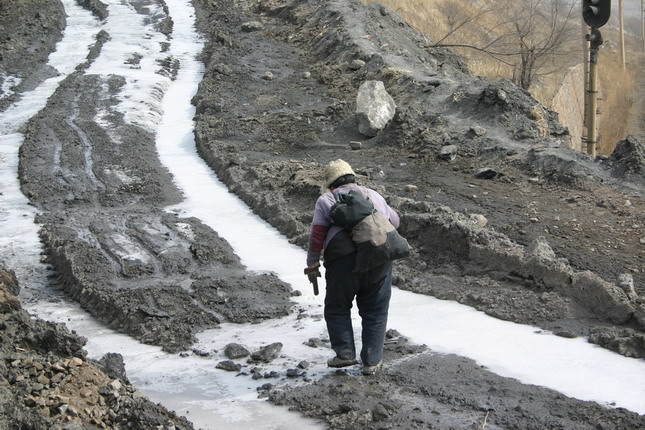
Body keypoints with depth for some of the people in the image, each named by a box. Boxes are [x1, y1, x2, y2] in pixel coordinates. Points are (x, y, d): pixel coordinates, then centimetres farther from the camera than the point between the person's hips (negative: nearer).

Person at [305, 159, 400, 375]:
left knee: (337, 309, 15)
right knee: (375, 312, 12)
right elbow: (394, 221, 28)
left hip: (344, 261, -3)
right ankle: (371, 361, 12)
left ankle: (345, 353, 5)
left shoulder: (326, 200, 10)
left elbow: (317, 234, 1)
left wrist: (312, 264, 6)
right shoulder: (374, 195, 21)